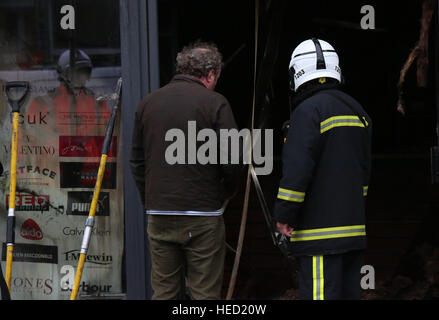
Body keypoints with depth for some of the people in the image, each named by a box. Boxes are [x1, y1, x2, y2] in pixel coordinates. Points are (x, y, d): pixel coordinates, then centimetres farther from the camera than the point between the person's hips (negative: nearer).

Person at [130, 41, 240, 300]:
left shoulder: (148, 103, 9)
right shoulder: (215, 103, -6)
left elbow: (137, 162, 13)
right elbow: (230, 162, -7)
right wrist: (226, 193, 12)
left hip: (158, 216, 4)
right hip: (203, 214, -4)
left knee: (163, 291, 10)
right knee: (205, 292, 1)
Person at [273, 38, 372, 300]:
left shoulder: (309, 110, -10)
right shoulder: (356, 111, 16)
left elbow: (297, 167, -17)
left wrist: (283, 214, -9)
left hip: (321, 232, -8)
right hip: (354, 228, 8)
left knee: (320, 293, -10)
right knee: (348, 292, 11)